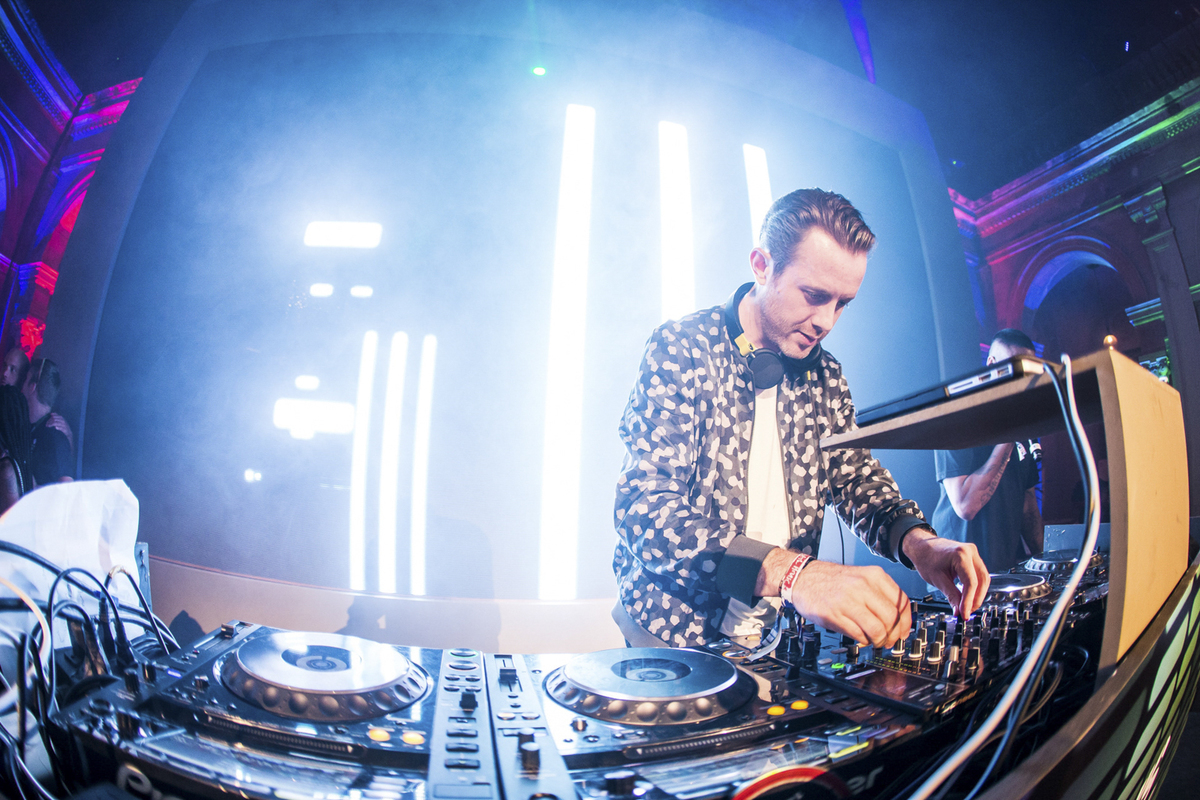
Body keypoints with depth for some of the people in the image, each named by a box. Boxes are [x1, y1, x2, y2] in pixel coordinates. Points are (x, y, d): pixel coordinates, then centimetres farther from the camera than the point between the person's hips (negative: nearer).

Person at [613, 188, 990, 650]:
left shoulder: (824, 375, 7)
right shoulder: (681, 348, -14)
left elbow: (856, 477, 13)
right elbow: (643, 509, -25)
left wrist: (916, 539, -11)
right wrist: (790, 571, -38)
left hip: (780, 639, 6)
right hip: (676, 634, -6)